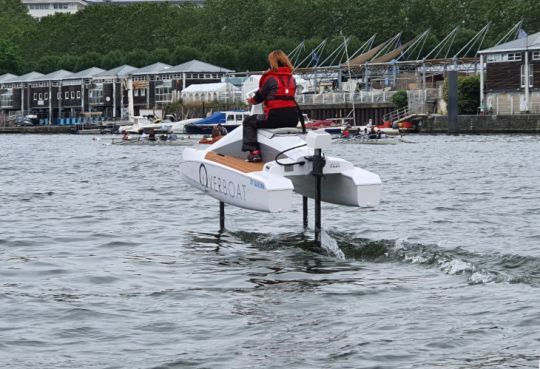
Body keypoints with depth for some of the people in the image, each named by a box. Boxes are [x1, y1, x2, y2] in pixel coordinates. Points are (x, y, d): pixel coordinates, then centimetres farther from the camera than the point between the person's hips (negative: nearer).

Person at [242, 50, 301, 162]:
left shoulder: (270, 78, -4)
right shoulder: (292, 78, 13)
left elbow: (260, 96, 5)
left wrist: (252, 100, 27)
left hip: (275, 117, -6)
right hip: (293, 119, 6)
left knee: (248, 122, 11)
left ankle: (254, 151, -3)